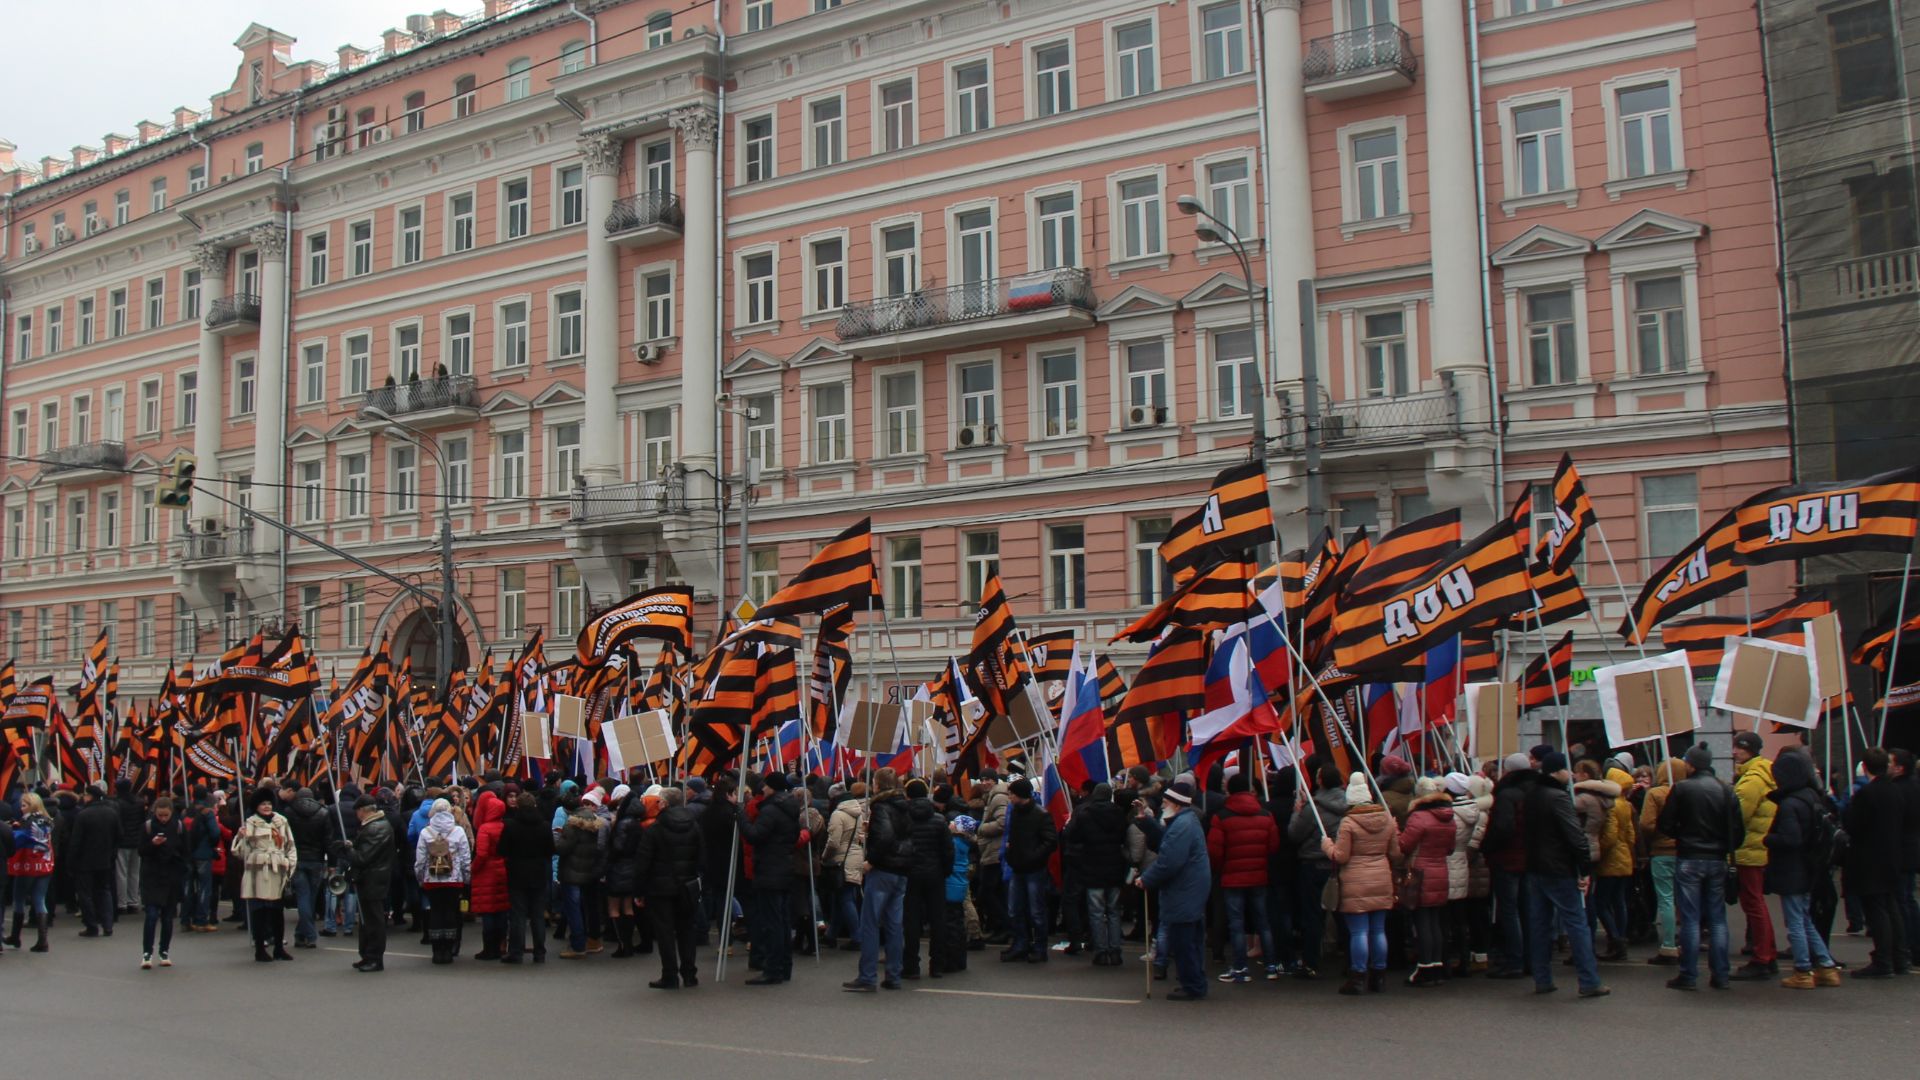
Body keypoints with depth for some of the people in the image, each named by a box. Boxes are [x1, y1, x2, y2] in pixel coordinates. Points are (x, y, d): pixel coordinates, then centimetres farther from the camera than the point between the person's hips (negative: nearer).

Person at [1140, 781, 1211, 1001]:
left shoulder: (1181, 826, -21)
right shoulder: (1189, 820, 14)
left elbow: (1169, 861, -26)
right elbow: (1164, 846, 16)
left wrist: (1146, 879, -16)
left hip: (1183, 894, -11)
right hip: (1192, 892, 11)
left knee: (1181, 943, -3)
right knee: (1190, 940, 17)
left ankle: (1192, 987, 3)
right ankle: (1196, 984, 25)